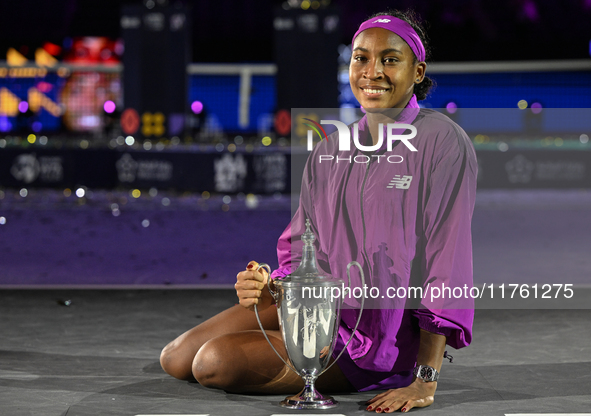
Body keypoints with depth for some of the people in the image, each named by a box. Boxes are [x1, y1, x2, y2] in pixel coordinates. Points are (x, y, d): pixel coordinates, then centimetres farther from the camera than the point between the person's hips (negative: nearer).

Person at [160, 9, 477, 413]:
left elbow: (447, 263, -18)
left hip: (386, 341, -7)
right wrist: (270, 286, -17)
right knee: (176, 358, 4)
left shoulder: (442, 143, -15)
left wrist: (426, 380, -21)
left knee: (215, 364, -19)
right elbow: (304, 252, 7)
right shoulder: (329, 153, 5)